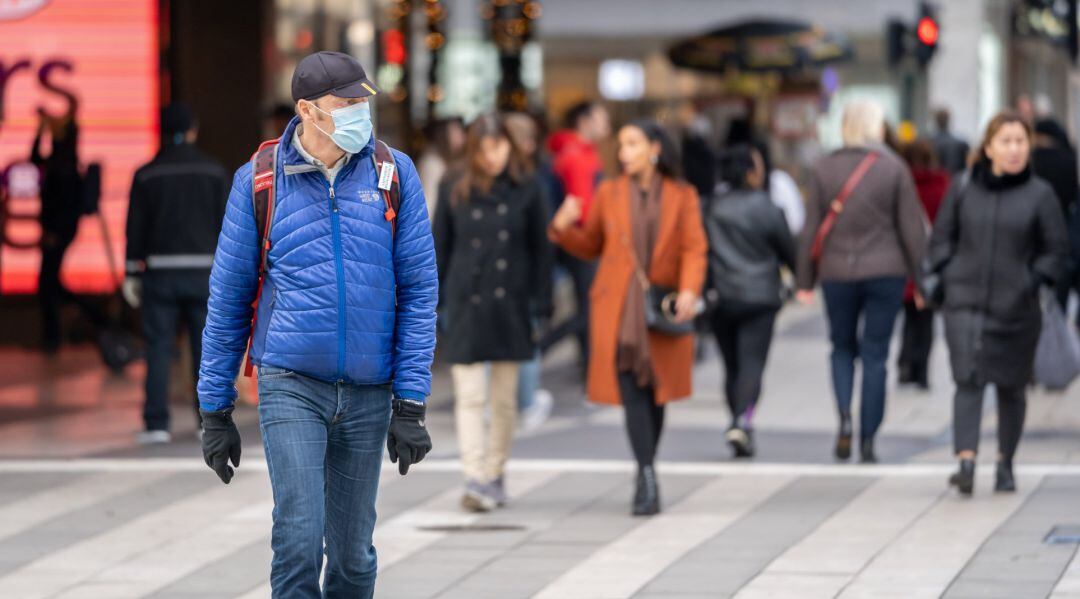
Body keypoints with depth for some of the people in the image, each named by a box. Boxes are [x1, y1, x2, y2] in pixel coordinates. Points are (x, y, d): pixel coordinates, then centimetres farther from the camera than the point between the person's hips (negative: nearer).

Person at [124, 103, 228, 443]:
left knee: (158, 348, 2)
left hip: (161, 272, -1)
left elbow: (136, 228, -2)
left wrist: (132, 275, 4)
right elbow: (225, 223, 0)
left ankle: (156, 424, -4)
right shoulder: (213, 171, 1)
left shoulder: (146, 175, 0)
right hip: (203, 271, 1)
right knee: (206, 348, 6)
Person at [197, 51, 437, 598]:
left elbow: (418, 290, 3)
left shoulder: (394, 174, 2)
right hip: (291, 385, -2)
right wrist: (215, 410, 5)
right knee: (299, 538, -15)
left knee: (353, 553, 8)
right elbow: (228, 299, 5)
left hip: (368, 395, 2)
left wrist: (411, 403, -3)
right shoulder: (259, 181, 0)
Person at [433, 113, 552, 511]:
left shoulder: (527, 190, 1)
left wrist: (540, 306, -1)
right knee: (469, 396, -8)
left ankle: (494, 476, 20)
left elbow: (540, 251, 4)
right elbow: (440, 249, 7)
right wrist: (433, 303, 2)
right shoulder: (454, 191, 3)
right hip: (466, 304, -1)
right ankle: (475, 481, -12)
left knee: (505, 398, 8)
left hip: (510, 307, 1)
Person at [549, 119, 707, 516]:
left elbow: (694, 249, -3)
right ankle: (648, 482, -18)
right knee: (632, 389, -12)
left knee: (655, 392, 8)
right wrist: (563, 228, -6)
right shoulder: (609, 193, 8)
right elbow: (590, 247, 14)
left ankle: (645, 478, 24)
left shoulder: (682, 196, 4)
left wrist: (689, 290, -20)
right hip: (618, 306, 0)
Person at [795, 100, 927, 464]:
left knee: (843, 347, 18)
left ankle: (844, 417, -5)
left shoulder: (823, 169, -1)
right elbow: (911, 228, -3)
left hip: (837, 273, 1)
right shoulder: (894, 168, -4)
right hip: (885, 271, -1)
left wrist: (805, 281, 8)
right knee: (875, 356, 4)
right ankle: (867, 441, 2)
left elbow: (811, 229, 1)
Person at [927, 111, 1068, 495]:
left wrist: (1033, 283, -8)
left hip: (1016, 309, 0)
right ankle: (966, 463, -22)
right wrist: (950, 276, -1)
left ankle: (1005, 465, 26)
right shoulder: (963, 191, 2)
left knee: (1011, 388, 10)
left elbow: (1056, 250, 3)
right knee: (968, 380, -14)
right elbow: (941, 237, 12)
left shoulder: (1040, 195, -1)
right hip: (966, 304, 0)